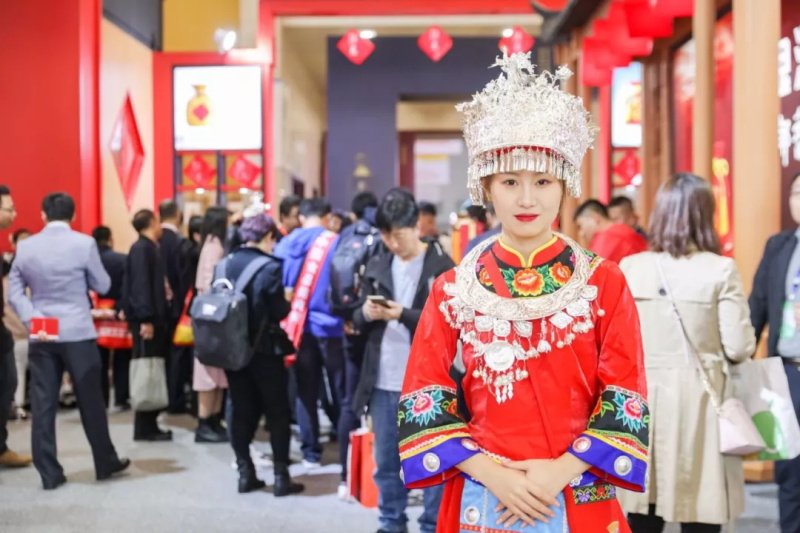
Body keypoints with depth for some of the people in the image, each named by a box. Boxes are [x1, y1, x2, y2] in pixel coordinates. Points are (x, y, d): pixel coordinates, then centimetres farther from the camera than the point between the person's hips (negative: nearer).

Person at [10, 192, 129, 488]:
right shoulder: (84, 243, -7)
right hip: (78, 333, -2)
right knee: (90, 400, 8)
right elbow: (102, 286, 2)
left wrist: (32, 320, -7)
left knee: (43, 404, 4)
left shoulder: (25, 246, 4)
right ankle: (105, 463, 20)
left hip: (41, 335, 3)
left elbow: (14, 292, 0)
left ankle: (49, 473, 6)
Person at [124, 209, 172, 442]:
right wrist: (146, 319, -24)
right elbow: (140, 285, -19)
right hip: (145, 319, -9)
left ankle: (150, 424, 16)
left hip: (155, 318, 9)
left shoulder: (151, 248, 18)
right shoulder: (141, 248, -11)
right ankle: (144, 427, -1)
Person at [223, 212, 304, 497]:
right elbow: (280, 311, -14)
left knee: (242, 411, 12)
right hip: (263, 349, -5)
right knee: (278, 412, 5)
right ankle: (281, 476, 5)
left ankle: (245, 472, 14)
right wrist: (287, 303, 5)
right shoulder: (270, 267, -15)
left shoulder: (227, 263, 2)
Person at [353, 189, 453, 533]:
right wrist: (366, 314, -9)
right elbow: (359, 322, 15)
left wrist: (404, 315, -19)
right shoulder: (377, 266, 11)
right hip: (383, 382, 5)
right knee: (385, 462, 12)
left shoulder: (442, 267, -5)